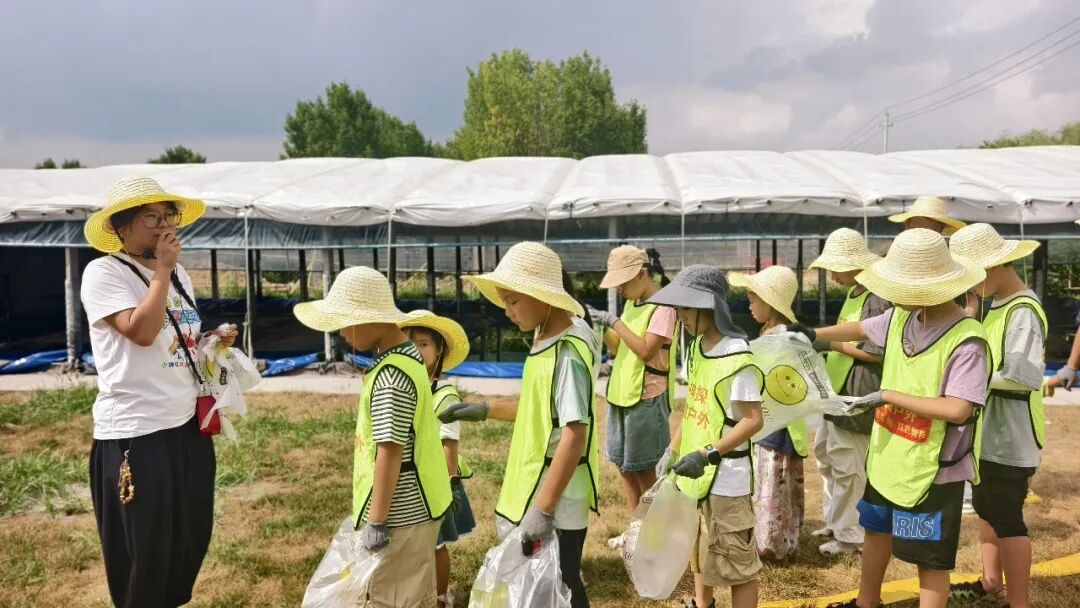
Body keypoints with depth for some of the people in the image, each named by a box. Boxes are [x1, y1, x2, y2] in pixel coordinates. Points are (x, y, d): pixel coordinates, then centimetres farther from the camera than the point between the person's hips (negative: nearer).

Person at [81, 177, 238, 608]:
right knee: (143, 551, 7)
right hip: (134, 434, -7)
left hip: (188, 424, 8)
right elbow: (141, 331, -25)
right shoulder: (103, 273, -11)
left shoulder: (178, 274, 11)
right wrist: (162, 268, -18)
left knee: (192, 537, 19)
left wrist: (214, 340, 2)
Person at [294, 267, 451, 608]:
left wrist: (377, 521, -18)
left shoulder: (389, 377, -24)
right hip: (414, 505, 9)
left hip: (401, 513, -9)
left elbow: (390, 452, -25)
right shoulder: (408, 356, 6)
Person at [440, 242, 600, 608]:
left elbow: (574, 434, -26)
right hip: (535, 485, 9)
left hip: (557, 499, -9)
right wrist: (486, 411, 14)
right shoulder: (544, 337, 6)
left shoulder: (568, 352, -22)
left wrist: (543, 509, -26)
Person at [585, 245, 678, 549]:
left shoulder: (663, 307, -14)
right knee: (624, 464, 14)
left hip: (647, 397, -8)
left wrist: (613, 322, -22)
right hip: (621, 394, 8)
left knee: (643, 468, 2)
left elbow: (646, 351, -23)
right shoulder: (631, 305, 12)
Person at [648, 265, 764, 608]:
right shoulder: (697, 347, 5)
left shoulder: (737, 358, -21)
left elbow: (753, 420, -20)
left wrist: (707, 455, -25)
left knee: (736, 563, 6)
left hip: (725, 479, -9)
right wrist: (672, 451, 11)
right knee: (698, 550, 25)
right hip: (696, 472, 9)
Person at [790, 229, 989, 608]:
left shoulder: (966, 341, -25)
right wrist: (813, 334, 20)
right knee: (875, 530, 25)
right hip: (888, 456, 8)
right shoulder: (901, 317, -4)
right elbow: (863, 329, 17)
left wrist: (888, 396, -24)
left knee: (930, 558, 7)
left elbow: (957, 409, -31)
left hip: (932, 469, -8)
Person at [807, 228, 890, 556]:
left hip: (856, 394, -11)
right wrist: (825, 342, 7)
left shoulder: (877, 298, -19)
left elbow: (877, 351, -22)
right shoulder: (854, 293, 12)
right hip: (838, 390, 11)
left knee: (847, 466, 0)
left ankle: (851, 536, 15)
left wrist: (832, 344, -17)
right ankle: (835, 521, 35)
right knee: (825, 453, 20)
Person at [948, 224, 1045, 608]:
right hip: (990, 429, 10)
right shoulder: (999, 304, 8)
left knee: (1006, 518, 1)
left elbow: (1026, 375, -28)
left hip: (1009, 435, -10)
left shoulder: (1023, 312, -21)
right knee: (985, 506, 21)